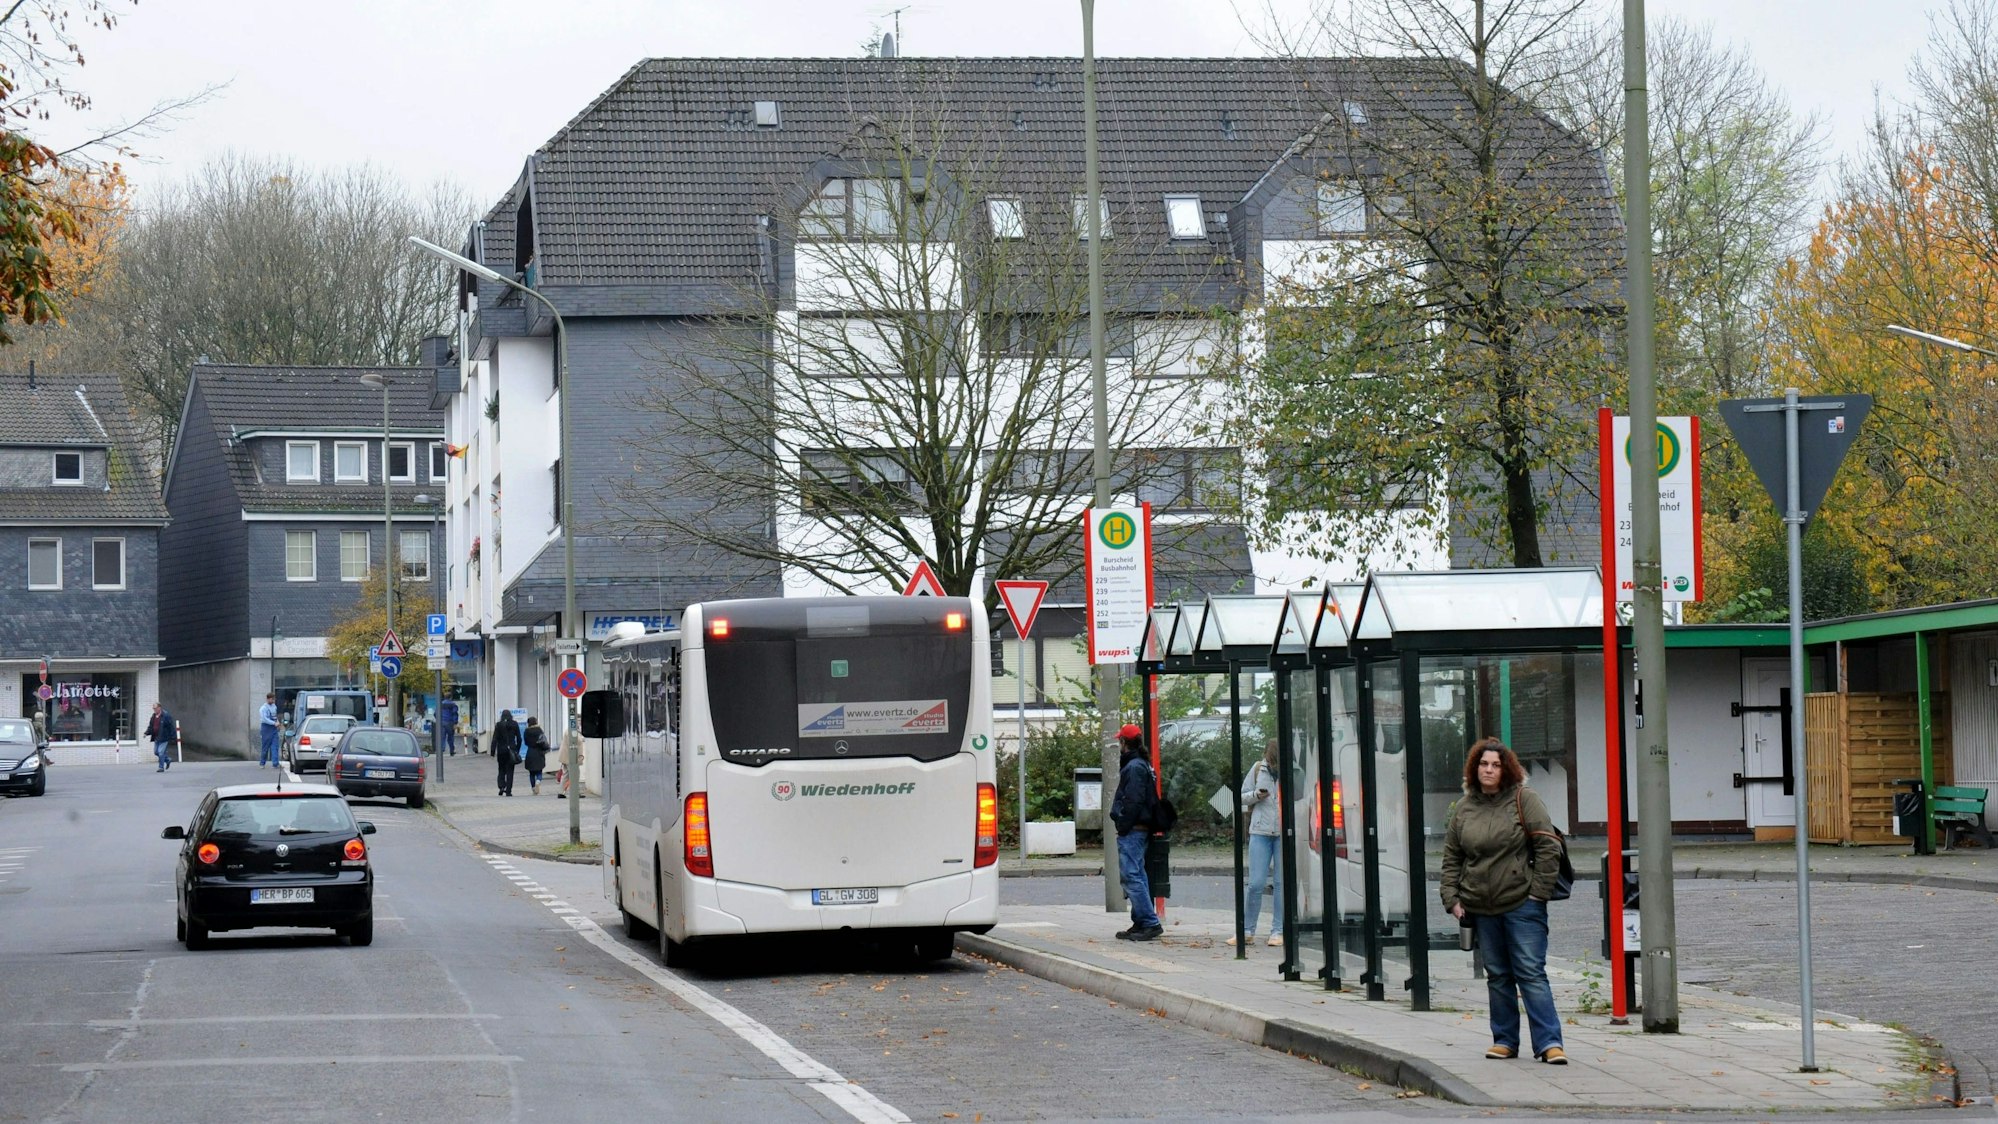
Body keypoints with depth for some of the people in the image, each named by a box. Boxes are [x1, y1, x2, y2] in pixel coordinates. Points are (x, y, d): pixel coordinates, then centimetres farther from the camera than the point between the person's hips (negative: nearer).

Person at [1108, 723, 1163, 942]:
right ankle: (1140, 923, 17)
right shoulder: (1141, 764, 18)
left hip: (1132, 831, -11)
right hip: (1141, 830, 11)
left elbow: (1133, 801, -21)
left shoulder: (1134, 767, -14)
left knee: (1131, 875, -12)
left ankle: (1150, 923, -16)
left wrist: (1123, 826, -17)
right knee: (1136, 875, 13)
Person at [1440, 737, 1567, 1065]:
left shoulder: (1524, 800, -3)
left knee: (1531, 973, -8)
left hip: (1522, 904, -4)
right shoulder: (1464, 808, 10)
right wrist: (1452, 899, 5)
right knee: (1497, 976, 10)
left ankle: (1549, 1042, -9)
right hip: (1481, 908, 4)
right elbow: (1452, 857, 15)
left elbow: (1548, 847, -5)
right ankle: (1504, 1039, 18)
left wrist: (1539, 890, -10)